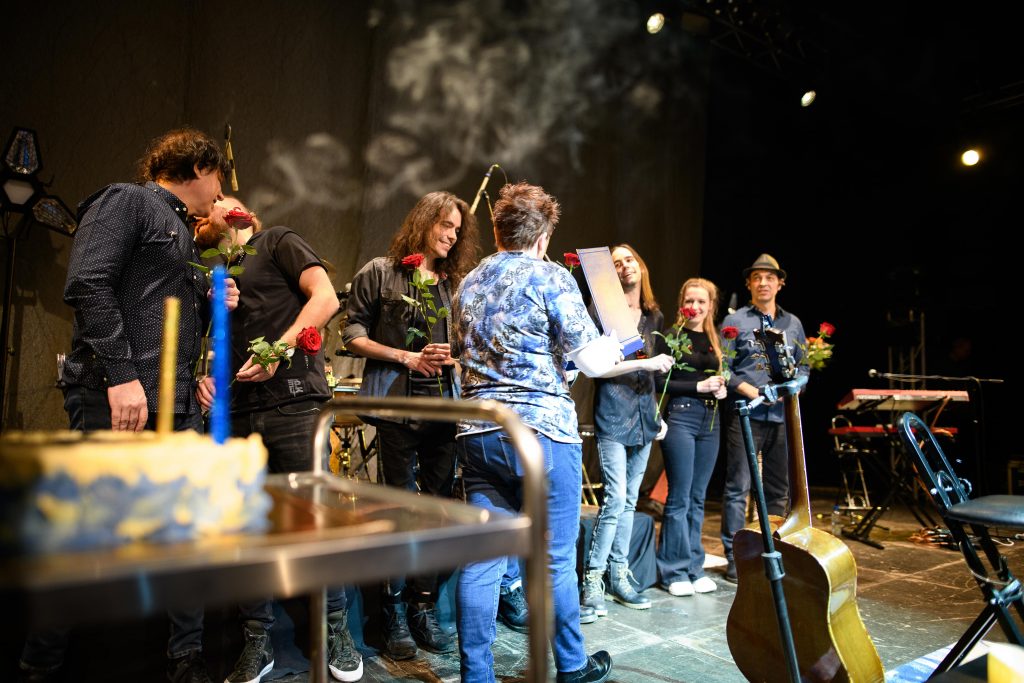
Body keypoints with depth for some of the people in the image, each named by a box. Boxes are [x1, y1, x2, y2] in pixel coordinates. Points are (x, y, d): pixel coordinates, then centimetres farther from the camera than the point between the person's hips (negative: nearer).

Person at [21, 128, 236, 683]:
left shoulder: (183, 236, 24)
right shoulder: (125, 202, -2)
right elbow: (87, 284, -16)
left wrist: (211, 304, 8)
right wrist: (121, 374, -22)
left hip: (178, 403, 9)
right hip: (117, 398, -9)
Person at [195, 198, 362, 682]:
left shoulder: (277, 242, 9)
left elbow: (325, 297, -5)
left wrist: (280, 349, -15)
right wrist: (205, 377, 5)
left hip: (293, 400, -6)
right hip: (237, 411, 6)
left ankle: (337, 633, 10)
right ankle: (256, 642, 18)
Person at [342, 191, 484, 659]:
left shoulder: (454, 283, 15)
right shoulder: (380, 273, 4)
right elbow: (354, 334, -1)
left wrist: (454, 355, -5)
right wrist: (407, 357, -10)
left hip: (445, 404, 4)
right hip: (397, 403, -4)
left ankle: (424, 607, 17)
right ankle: (395, 612, 14)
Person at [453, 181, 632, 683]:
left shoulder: (469, 285, 13)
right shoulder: (551, 278, -7)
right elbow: (595, 361, -9)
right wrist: (618, 342, 11)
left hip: (478, 432, 6)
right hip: (541, 431, -5)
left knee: (481, 560, 8)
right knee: (556, 560, 9)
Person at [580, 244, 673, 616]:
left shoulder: (654, 316, 15)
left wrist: (657, 412, 19)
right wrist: (647, 362, -18)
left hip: (643, 414, 6)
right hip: (613, 412, -6)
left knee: (630, 500, 10)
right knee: (615, 498, -11)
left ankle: (619, 576, 19)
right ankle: (593, 578, 1)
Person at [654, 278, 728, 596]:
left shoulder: (715, 340, 14)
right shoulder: (670, 337, -4)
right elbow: (659, 381, -9)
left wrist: (721, 389, 0)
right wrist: (698, 386, -15)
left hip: (710, 420, 6)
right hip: (681, 417, -6)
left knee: (697, 499, 11)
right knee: (679, 499, -2)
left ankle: (694, 567, 20)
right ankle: (675, 571, 8)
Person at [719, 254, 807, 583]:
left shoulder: (793, 324, 15)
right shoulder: (734, 321, 2)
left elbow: (803, 367, 16)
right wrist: (750, 391, -15)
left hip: (782, 416, 5)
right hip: (745, 415, -4)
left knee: (778, 490, 12)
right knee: (738, 487, -4)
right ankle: (735, 558, 3)